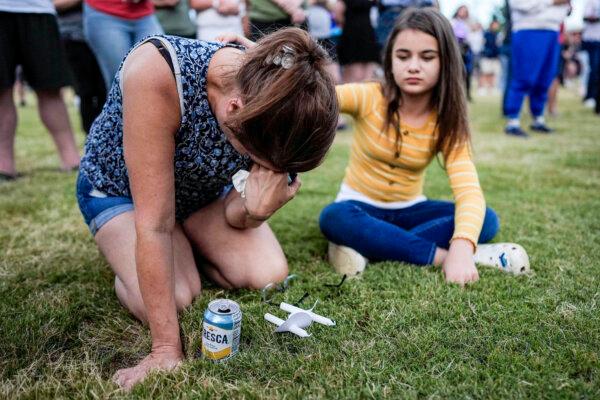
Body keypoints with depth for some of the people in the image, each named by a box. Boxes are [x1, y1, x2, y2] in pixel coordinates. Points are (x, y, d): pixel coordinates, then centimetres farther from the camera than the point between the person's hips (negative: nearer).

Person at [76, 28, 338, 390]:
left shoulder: (271, 101, -26)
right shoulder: (157, 72, -42)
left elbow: (235, 216, -16)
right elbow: (155, 223, -38)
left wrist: (256, 209, -40)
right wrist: (167, 349, -34)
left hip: (201, 188, 4)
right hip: (118, 186, -3)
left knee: (270, 275, -14)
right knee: (174, 299, -25)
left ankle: (187, 249, 16)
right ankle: (127, 260, 10)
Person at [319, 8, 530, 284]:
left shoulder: (447, 124, -11)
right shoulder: (369, 97, -15)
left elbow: (469, 191, -24)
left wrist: (461, 248, -44)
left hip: (409, 210, 3)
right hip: (361, 206, -2)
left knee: (487, 219, -20)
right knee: (334, 218, -36)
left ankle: (367, 247, -28)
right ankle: (440, 255, -28)